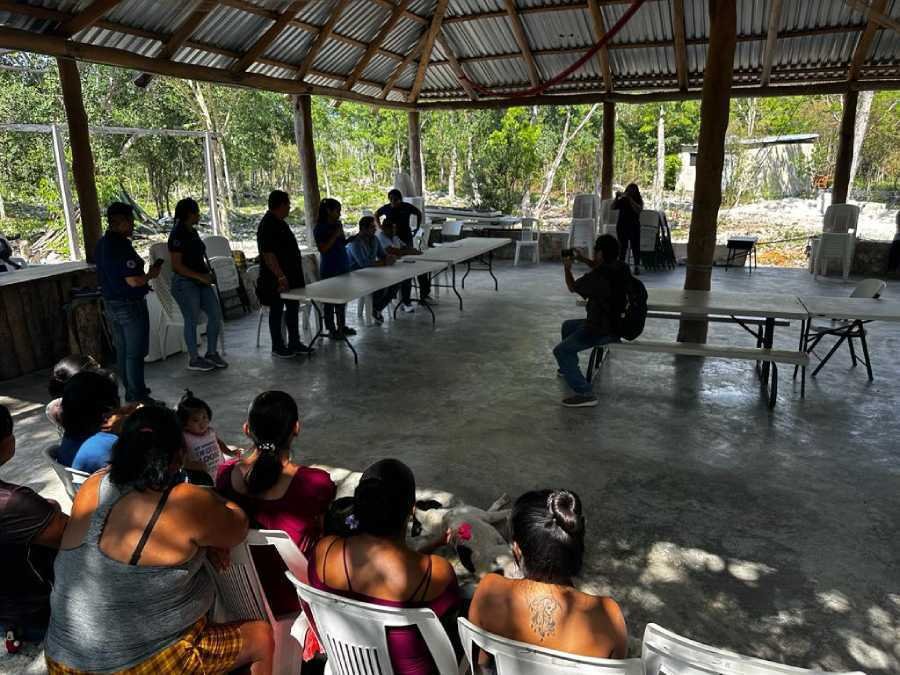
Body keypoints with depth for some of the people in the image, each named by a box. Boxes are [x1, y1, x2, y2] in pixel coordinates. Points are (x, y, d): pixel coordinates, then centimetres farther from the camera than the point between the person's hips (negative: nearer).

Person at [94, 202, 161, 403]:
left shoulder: (101, 244, 8)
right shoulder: (121, 245, -21)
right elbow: (133, 281, -25)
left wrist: (143, 271, 18)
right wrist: (151, 274, -7)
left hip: (111, 304, 9)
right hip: (130, 305, -9)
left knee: (122, 350, 17)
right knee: (135, 353, -2)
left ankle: (131, 391, 29)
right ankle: (138, 397, 4)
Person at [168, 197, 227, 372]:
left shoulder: (193, 232, 12)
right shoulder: (177, 234, -14)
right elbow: (177, 265, -18)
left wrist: (207, 271, 8)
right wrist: (200, 276, -20)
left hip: (200, 281, 9)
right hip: (184, 283, -8)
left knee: (216, 314, 6)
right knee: (192, 320, -1)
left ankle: (212, 353, 19)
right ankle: (194, 359, 12)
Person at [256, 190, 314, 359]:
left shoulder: (280, 222, 12)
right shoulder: (267, 225, -18)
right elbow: (268, 254, -24)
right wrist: (281, 276, -26)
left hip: (291, 276, 10)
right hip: (277, 279, -10)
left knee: (293, 308, 14)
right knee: (277, 311, 2)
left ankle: (294, 343, 24)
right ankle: (277, 347, 12)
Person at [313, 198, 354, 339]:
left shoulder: (337, 225, 9)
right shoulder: (320, 228, -11)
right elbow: (323, 249, -18)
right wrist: (335, 235, -19)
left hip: (343, 266, 7)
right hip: (329, 269, -7)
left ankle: (342, 326, 24)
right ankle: (331, 330, 7)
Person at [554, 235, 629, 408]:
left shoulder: (596, 278, -26)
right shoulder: (620, 268, -2)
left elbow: (572, 287, -5)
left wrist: (567, 268, 12)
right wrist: (584, 260, 21)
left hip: (603, 331, -10)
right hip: (616, 322, 10)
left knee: (560, 351, -11)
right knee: (567, 326, 28)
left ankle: (585, 393, -17)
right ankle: (569, 368, 46)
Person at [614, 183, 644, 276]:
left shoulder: (639, 201, 2)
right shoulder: (622, 200, 3)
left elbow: (638, 210, -17)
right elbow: (613, 207, -5)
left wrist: (630, 199, -22)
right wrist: (616, 197, -18)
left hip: (634, 227, -1)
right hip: (622, 226, 1)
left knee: (635, 246, -2)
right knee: (622, 247, 1)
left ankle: (637, 267, -1)